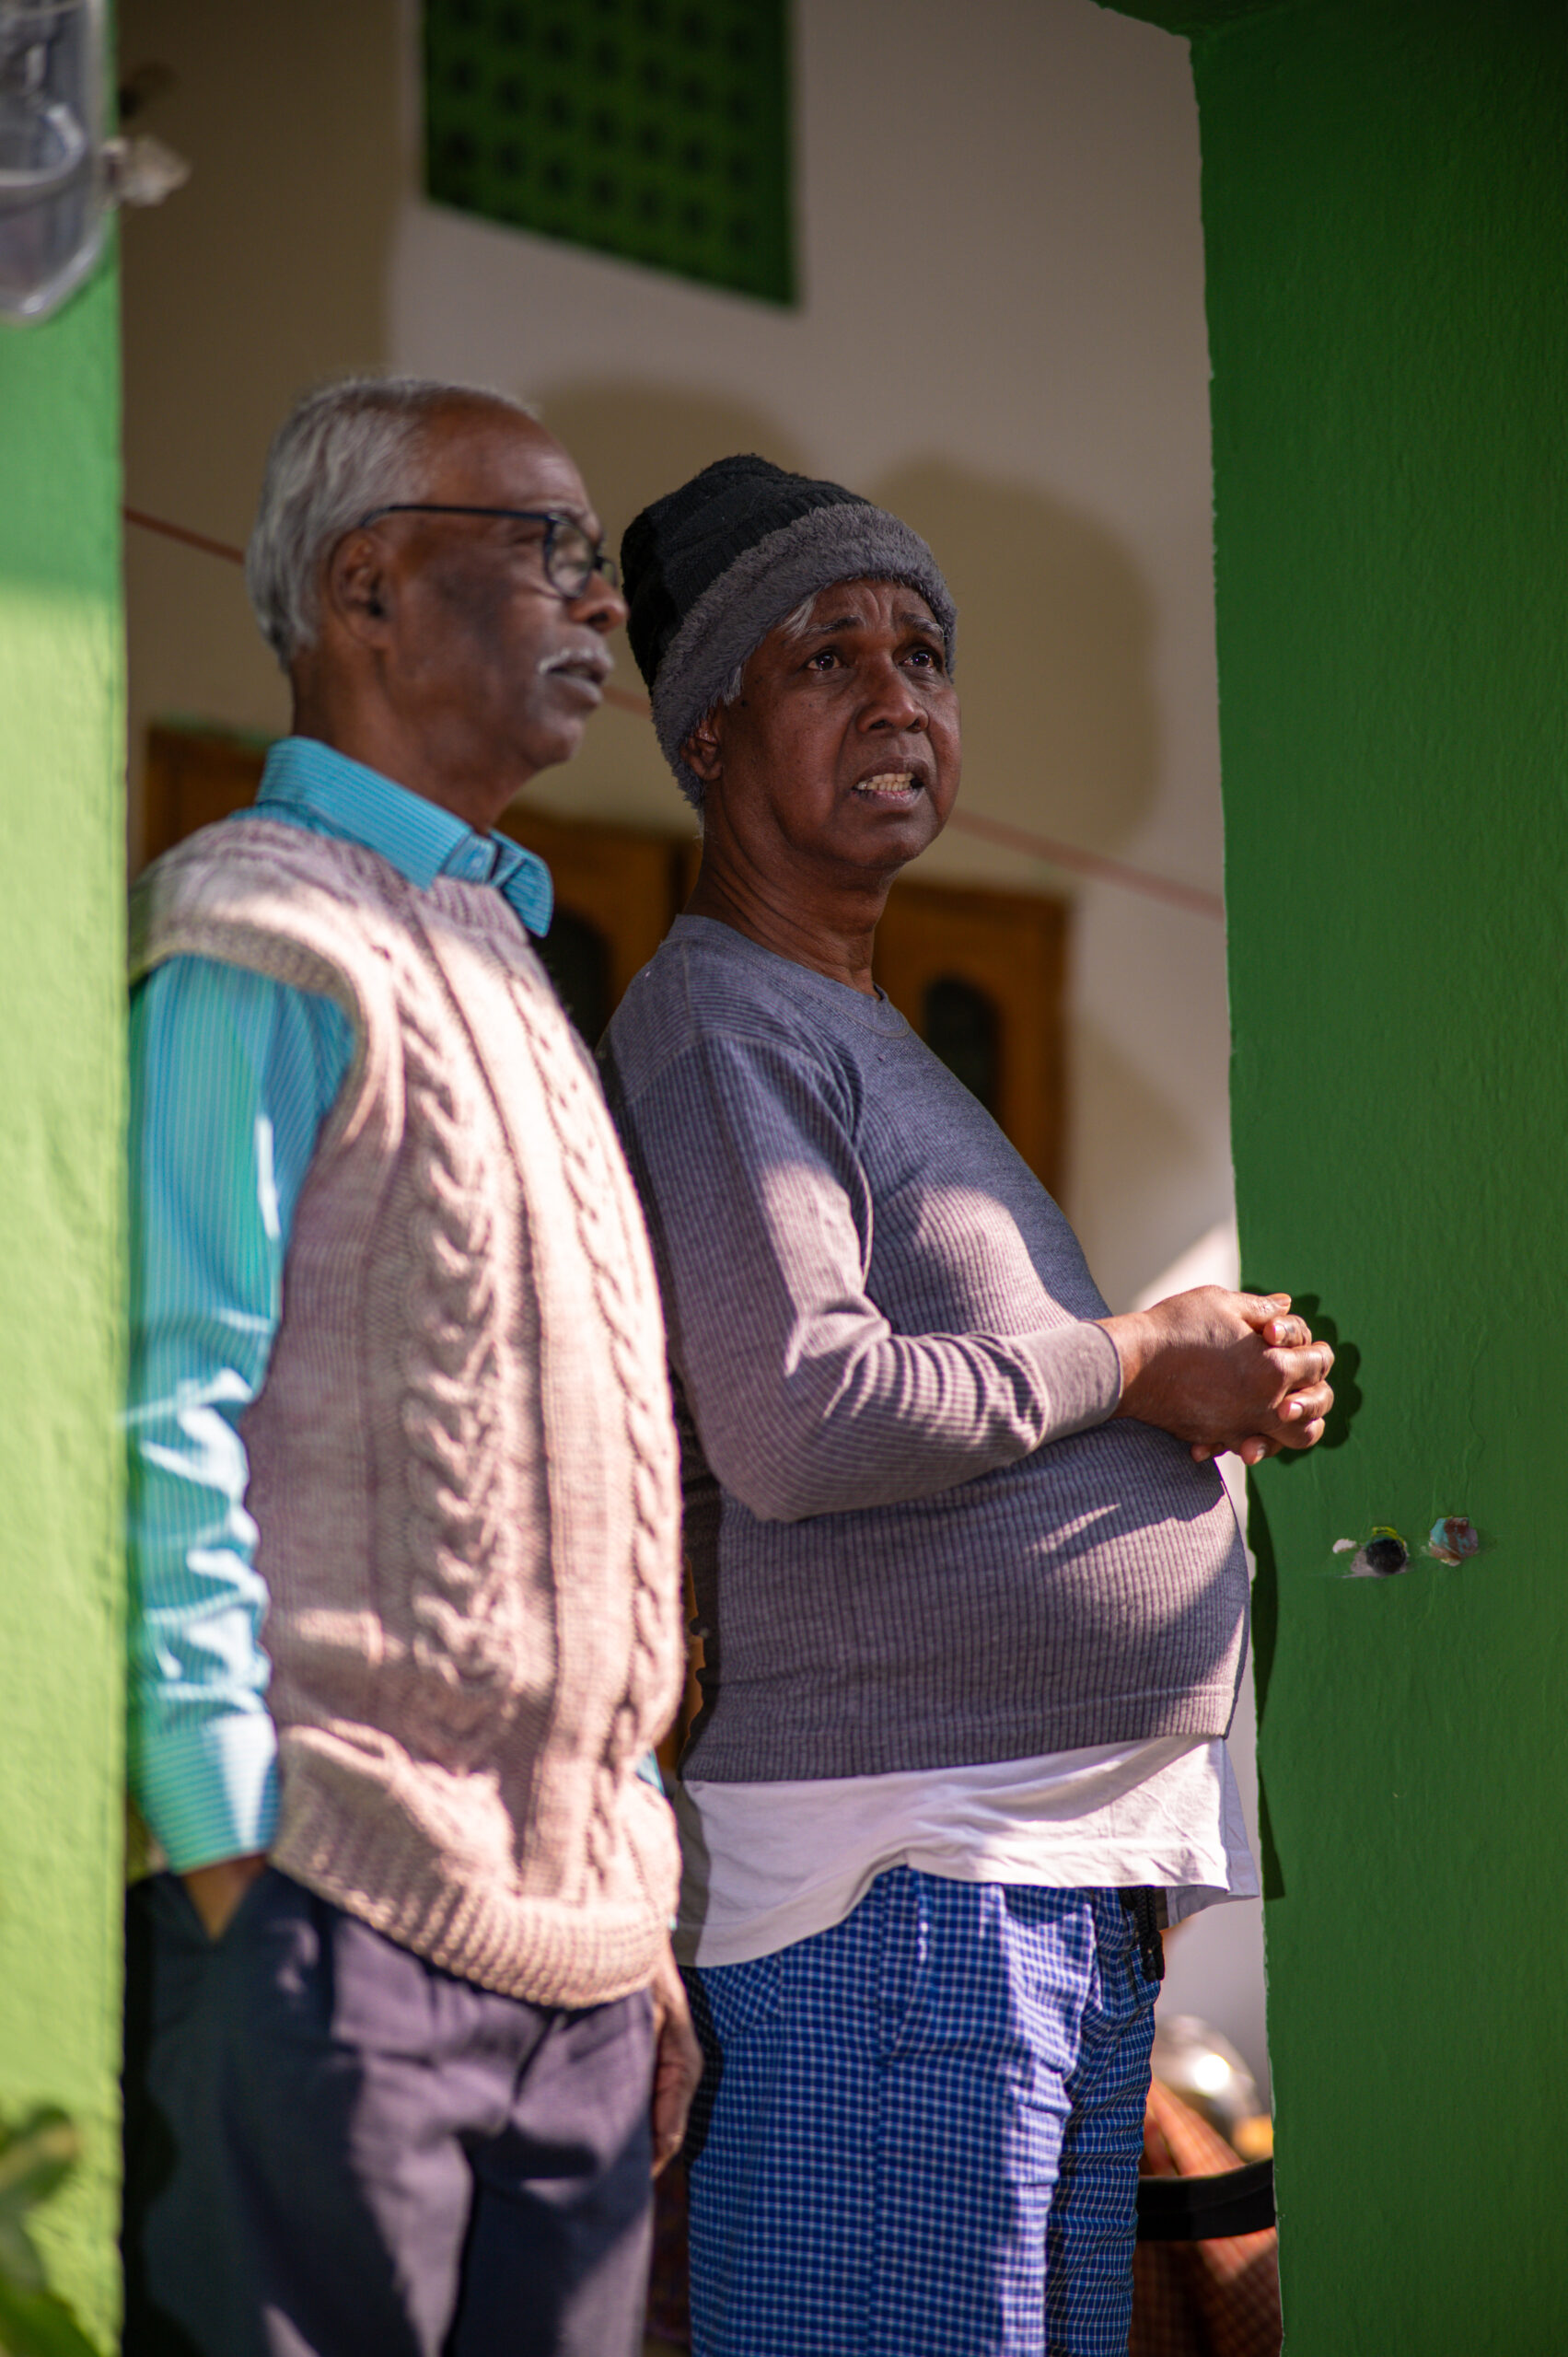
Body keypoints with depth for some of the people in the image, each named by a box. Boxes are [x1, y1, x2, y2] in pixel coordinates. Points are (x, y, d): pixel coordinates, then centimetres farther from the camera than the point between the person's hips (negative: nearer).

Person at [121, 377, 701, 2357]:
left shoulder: (499, 966, 21)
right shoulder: (258, 942, -6)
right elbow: (164, 1417, -14)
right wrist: (232, 1861, -18)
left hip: (568, 1942, 8)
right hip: (335, 1906, -8)